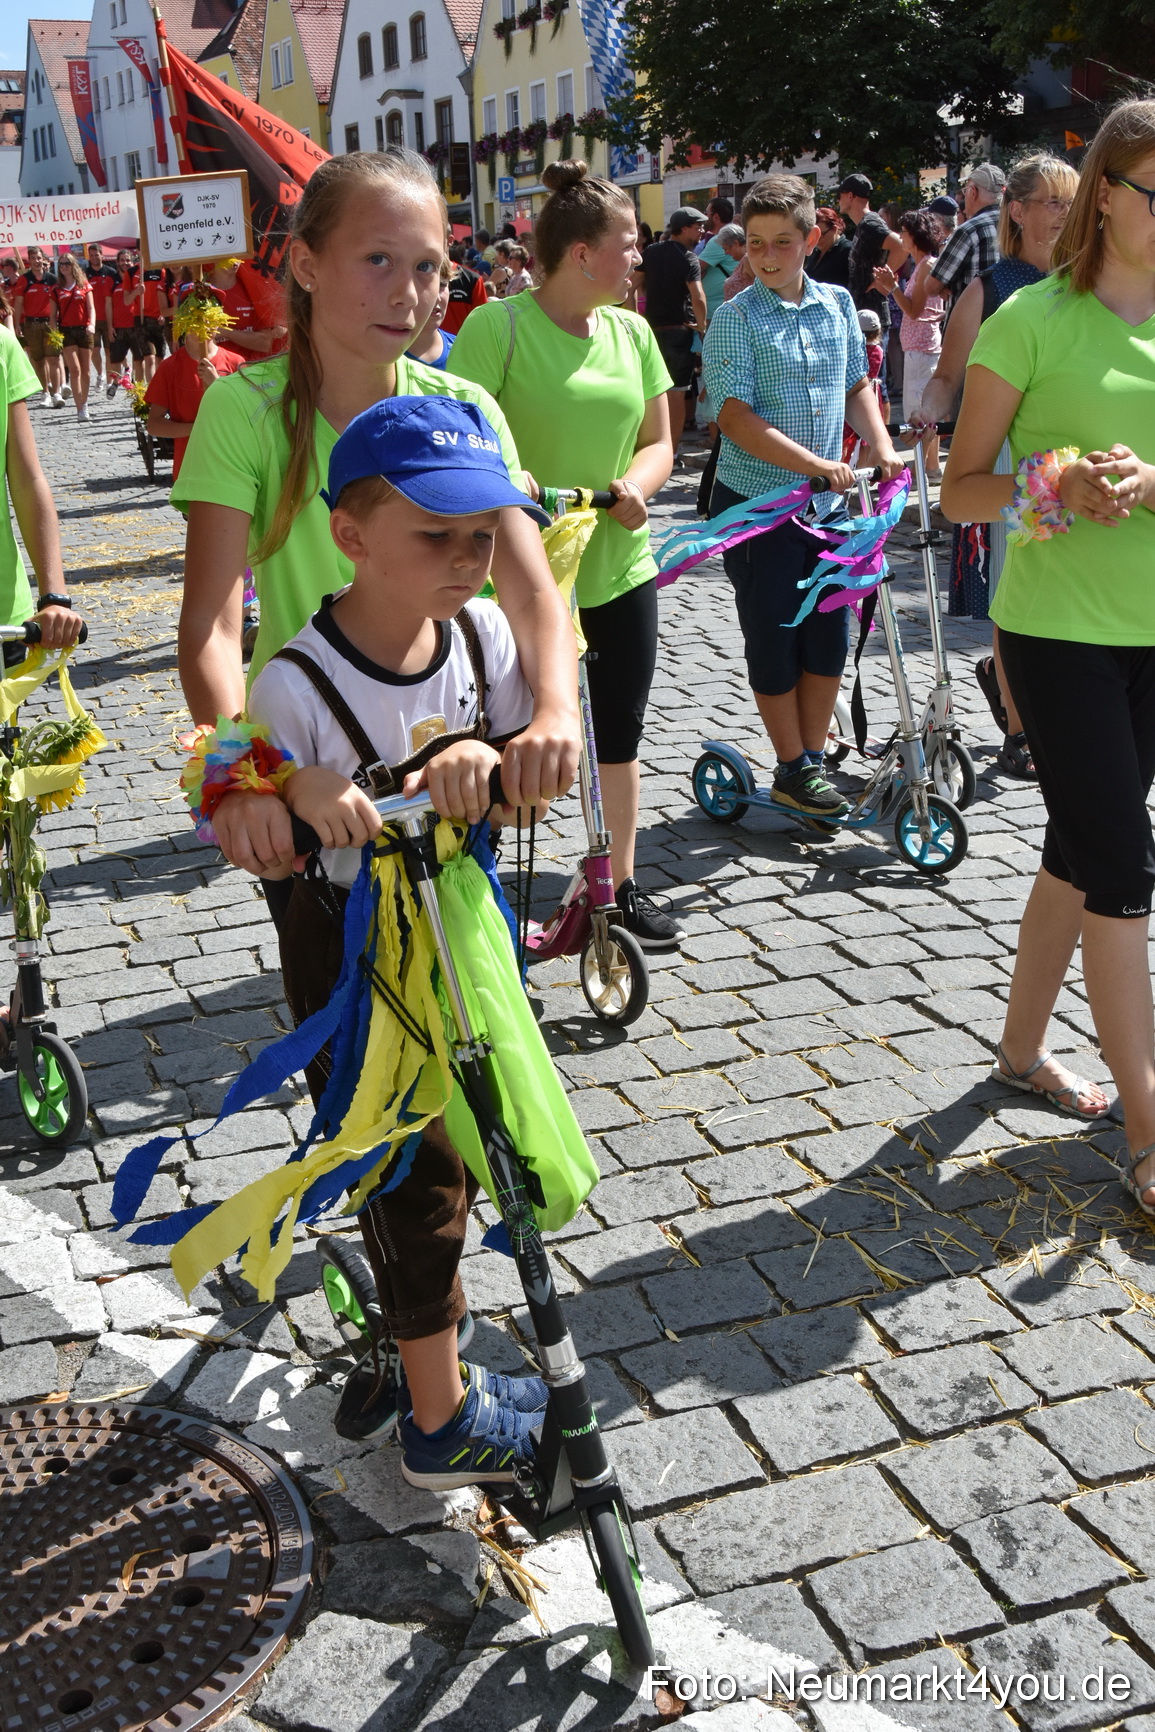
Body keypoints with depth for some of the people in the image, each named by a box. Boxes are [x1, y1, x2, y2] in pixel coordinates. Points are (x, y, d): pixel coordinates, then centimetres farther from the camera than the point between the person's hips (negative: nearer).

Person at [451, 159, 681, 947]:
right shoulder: (499, 326, -11)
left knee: (620, 733, 14)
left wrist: (637, 484, -8)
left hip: (620, 565, 6)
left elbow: (658, 441, 12)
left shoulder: (631, 331, 8)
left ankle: (622, 886, 29)